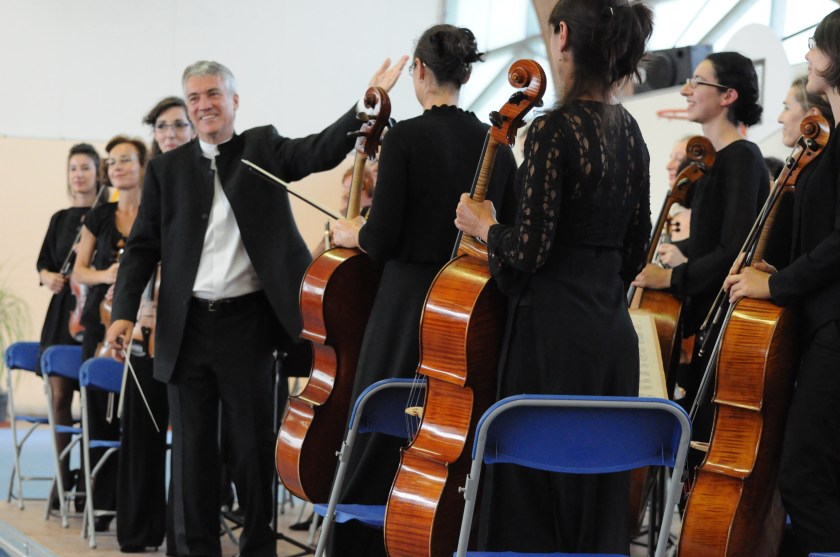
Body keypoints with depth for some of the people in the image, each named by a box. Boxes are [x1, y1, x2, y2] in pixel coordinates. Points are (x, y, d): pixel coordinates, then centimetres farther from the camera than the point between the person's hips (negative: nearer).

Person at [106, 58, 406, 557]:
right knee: (193, 446, 6)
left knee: (253, 442, 4)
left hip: (246, 323, -2)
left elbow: (322, 151, -12)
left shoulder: (263, 148, 6)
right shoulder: (167, 169, 10)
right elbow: (143, 246, 8)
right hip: (187, 326, 2)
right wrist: (125, 312, -4)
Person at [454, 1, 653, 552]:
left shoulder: (554, 130, -15)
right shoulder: (628, 131, 9)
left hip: (553, 331, -8)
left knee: (533, 496, 1)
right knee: (600, 498, 14)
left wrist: (486, 226, 1)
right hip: (613, 331, 8)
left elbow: (530, 251, -17)